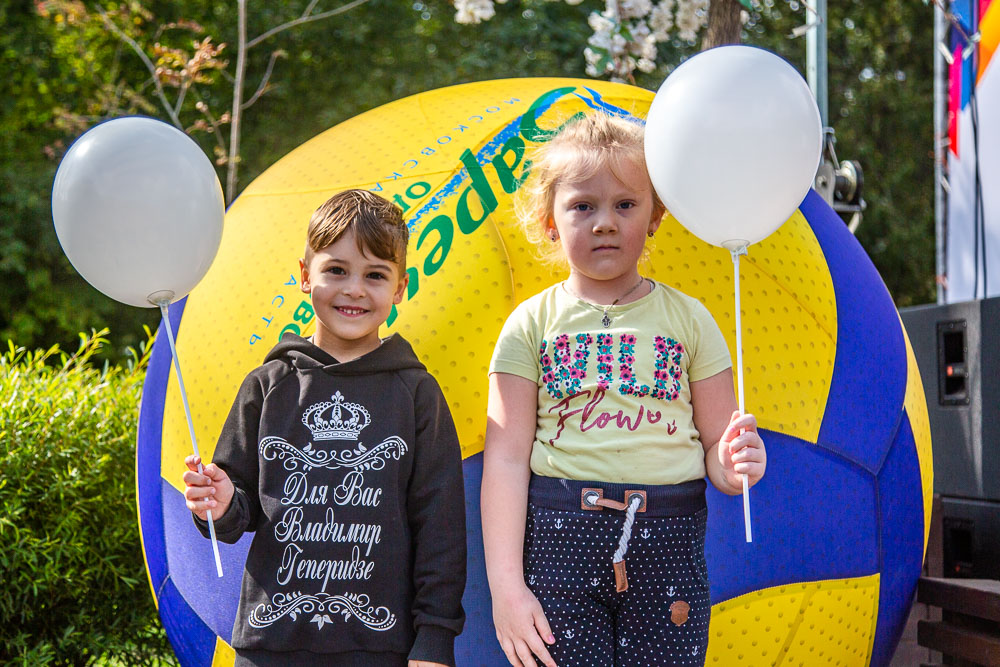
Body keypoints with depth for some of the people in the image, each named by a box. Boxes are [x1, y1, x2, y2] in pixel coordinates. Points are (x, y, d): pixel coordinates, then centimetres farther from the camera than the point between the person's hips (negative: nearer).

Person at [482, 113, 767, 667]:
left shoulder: (687, 319, 9)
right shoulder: (533, 324, 4)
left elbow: (716, 447, 9)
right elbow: (506, 458, 0)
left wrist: (735, 462, -17)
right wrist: (505, 584, -8)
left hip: (668, 545, 1)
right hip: (559, 543, -1)